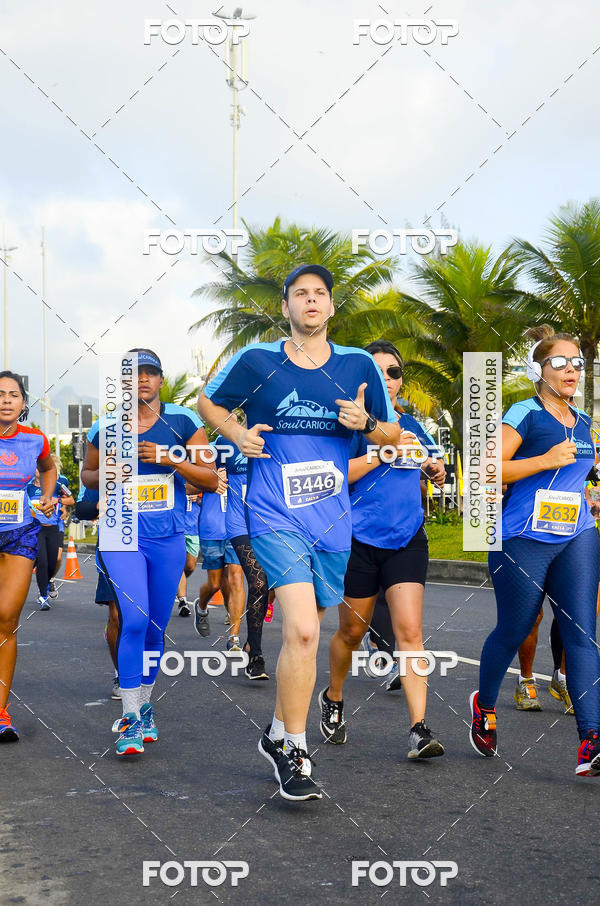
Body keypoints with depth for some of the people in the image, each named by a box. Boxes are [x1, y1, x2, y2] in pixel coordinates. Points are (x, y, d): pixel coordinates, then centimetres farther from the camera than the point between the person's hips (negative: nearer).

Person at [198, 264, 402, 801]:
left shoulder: (358, 366, 4)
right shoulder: (256, 361, -2)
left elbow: (393, 435, 11)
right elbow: (209, 403, 14)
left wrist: (366, 423, -10)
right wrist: (238, 434, -5)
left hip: (332, 520, 4)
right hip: (275, 517, -4)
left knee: (304, 632, 14)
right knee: (302, 631, -19)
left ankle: (279, 734, 34)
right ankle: (293, 751, -6)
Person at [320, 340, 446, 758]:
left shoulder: (413, 426, 13)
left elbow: (432, 472, 28)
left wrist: (436, 469, 5)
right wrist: (382, 453, -18)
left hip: (407, 539, 3)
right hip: (361, 538, -3)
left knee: (410, 631, -9)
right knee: (352, 631, 10)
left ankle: (419, 729, -13)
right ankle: (333, 700, 37)